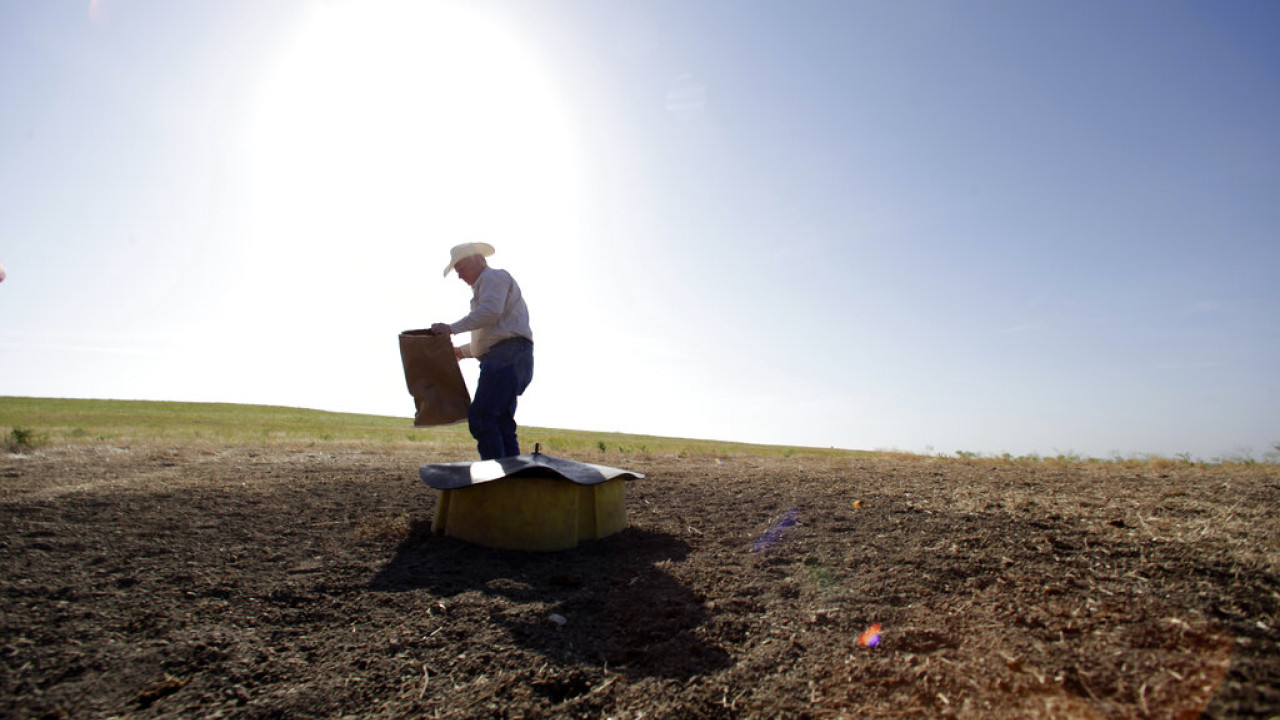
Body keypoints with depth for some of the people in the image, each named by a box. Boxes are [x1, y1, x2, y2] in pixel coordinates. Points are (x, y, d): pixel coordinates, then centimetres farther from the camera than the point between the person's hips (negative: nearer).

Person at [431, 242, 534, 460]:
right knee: (500, 424, 3)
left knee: (480, 416, -18)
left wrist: (452, 328, -15)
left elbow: (490, 311, -17)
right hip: (503, 362, 10)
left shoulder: (495, 277, 3)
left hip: (507, 358, -10)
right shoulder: (484, 288, 34)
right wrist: (461, 351, 32)